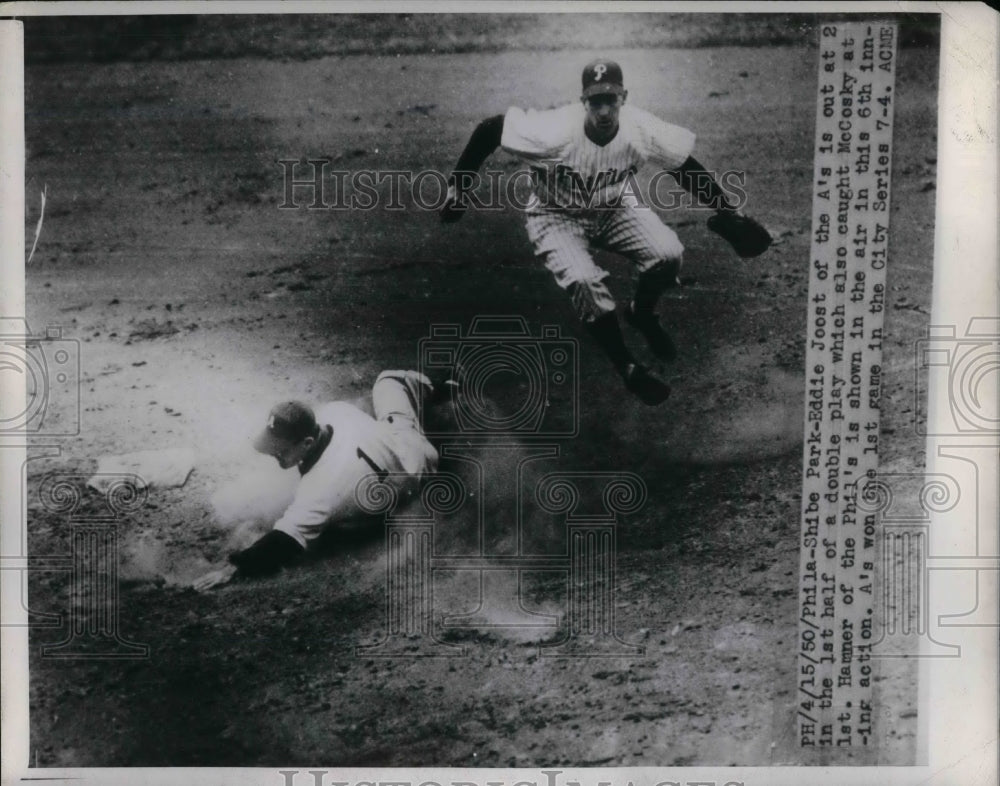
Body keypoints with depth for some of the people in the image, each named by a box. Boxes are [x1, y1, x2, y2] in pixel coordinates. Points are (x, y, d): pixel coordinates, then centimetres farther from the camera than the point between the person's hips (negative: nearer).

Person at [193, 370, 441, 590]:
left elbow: (285, 542, -55)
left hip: (413, 461, -3)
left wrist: (233, 568, -58)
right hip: (390, 430, 3)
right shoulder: (332, 410, -34)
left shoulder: (322, 487, -53)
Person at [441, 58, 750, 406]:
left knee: (668, 254, -19)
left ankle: (641, 313, 16)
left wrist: (729, 215, -9)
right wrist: (458, 185, -20)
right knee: (584, 282, -29)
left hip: (614, 209, 3)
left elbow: (687, 167, -10)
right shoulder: (557, 131, -33)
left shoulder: (640, 130, -24)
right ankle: (629, 369, -7)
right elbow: (488, 129, -24)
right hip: (557, 216, -3)